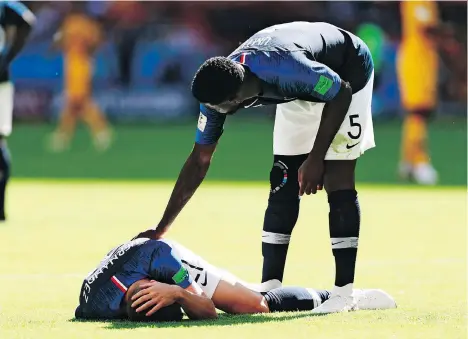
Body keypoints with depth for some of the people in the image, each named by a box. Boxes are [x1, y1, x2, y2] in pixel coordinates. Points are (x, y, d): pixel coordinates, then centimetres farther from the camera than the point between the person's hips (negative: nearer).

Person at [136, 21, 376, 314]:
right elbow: (199, 161, -11)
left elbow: (341, 93, -27)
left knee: (337, 180, -15)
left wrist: (316, 159, -27)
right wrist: (160, 230, -11)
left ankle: (344, 291, -13)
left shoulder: (284, 70, -43)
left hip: (348, 73, -6)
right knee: (283, 185, -2)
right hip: (301, 93, 6)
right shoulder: (218, 88, -21)